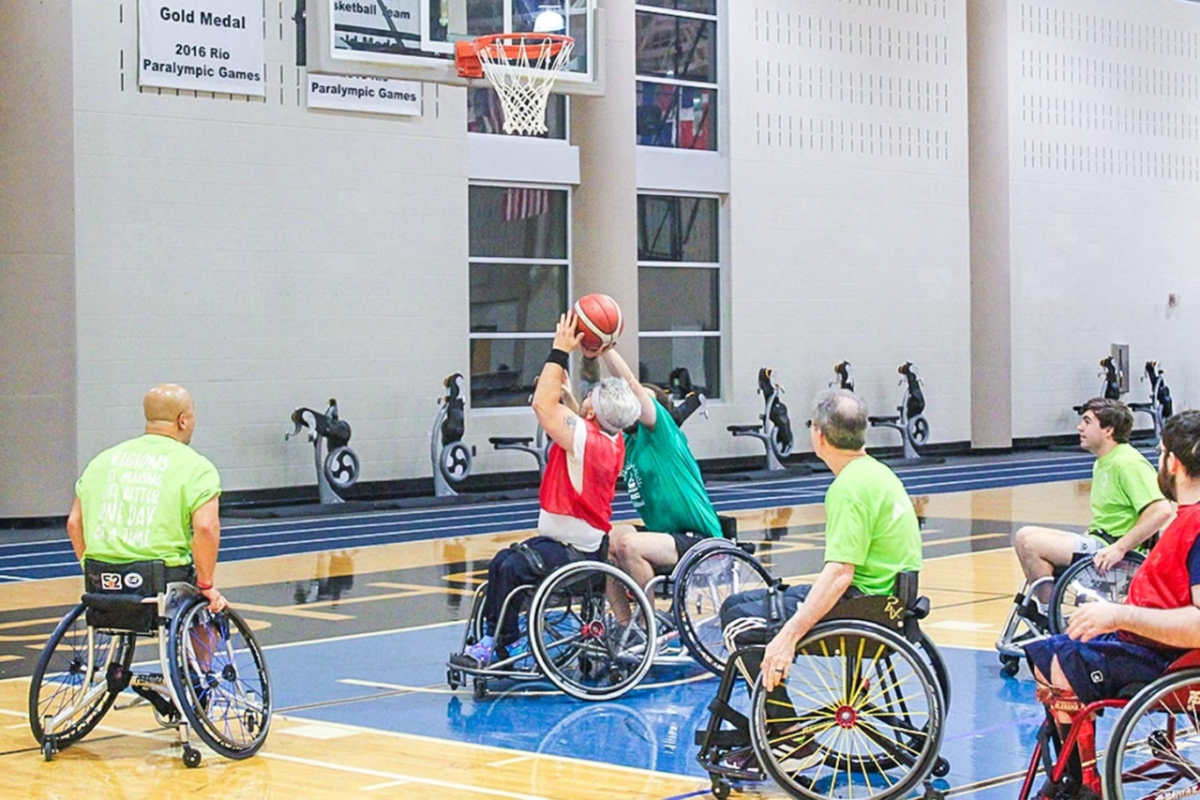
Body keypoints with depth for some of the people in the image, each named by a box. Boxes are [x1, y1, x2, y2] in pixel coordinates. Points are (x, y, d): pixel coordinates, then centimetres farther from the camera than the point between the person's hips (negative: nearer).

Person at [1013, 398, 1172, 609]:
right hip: (1100, 542, 10)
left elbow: (1161, 511, -26)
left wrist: (1119, 548, -27)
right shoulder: (1102, 463, 17)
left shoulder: (1127, 463, -15)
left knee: (1029, 542, -18)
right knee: (1025, 536, 8)